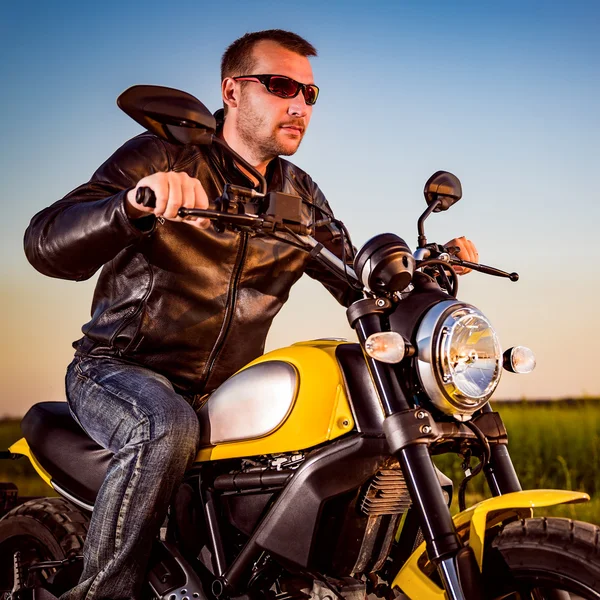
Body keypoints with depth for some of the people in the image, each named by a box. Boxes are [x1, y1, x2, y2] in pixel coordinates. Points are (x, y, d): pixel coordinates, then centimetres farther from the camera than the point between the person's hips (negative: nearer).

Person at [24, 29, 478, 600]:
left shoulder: (300, 197, 11)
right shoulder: (163, 155, -10)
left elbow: (362, 284, 14)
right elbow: (46, 245, -23)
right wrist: (135, 202, -44)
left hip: (227, 390, 6)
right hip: (120, 368, -5)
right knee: (167, 425, -38)